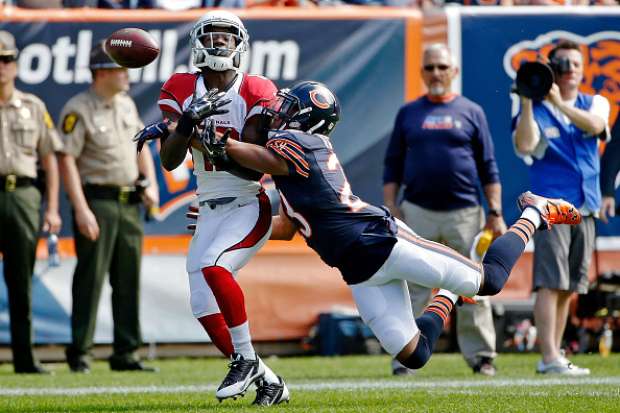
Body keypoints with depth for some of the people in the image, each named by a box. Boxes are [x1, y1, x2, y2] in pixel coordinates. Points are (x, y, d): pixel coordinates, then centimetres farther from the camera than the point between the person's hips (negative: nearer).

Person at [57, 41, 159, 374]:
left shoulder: (127, 104, 13)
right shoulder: (78, 110, -10)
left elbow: (141, 146, 22)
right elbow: (67, 160, -14)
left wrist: (151, 184, 6)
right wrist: (81, 209, -21)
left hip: (130, 203, 7)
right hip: (97, 200, -7)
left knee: (129, 280, 7)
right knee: (91, 277, -6)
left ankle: (126, 354, 12)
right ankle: (79, 352, 0)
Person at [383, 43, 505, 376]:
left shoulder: (471, 112, 9)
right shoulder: (408, 114, 12)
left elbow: (488, 168, 7)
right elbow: (392, 165, 12)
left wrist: (495, 212, 0)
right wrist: (390, 207, 0)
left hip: (464, 213, 0)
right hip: (417, 212, 1)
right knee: (412, 291, -2)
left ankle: (481, 356, 5)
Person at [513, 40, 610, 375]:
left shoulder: (594, 104, 12)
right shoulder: (537, 110, 2)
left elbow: (594, 125, -11)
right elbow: (524, 146, -15)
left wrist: (560, 103, -21)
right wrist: (527, 103, -21)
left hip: (585, 208, 5)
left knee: (569, 288, 8)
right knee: (551, 283, -13)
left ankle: (552, 356, 14)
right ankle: (550, 358, -18)